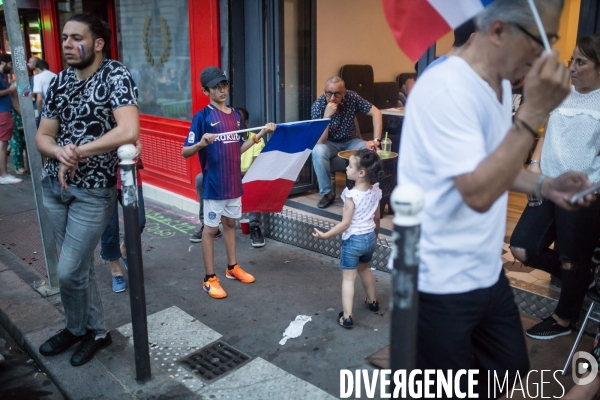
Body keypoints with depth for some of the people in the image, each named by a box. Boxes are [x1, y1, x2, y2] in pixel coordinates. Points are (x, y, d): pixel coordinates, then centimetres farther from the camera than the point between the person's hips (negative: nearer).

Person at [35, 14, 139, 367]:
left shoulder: (116, 76, -13)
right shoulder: (59, 81, 6)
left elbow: (129, 132, -29)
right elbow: (42, 137, 6)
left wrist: (76, 153, -21)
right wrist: (61, 153, -17)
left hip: (93, 191, -6)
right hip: (54, 185, 6)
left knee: (69, 272, -1)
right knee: (79, 265, 15)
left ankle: (79, 328, 28)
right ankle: (96, 331, 34)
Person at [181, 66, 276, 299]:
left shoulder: (236, 115, 8)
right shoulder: (202, 116, -11)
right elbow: (185, 152, -14)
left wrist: (261, 134, 8)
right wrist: (201, 144, -34)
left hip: (234, 181, 6)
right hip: (214, 183, -6)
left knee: (230, 223, 18)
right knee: (210, 228, 2)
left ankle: (232, 268, 32)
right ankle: (210, 279, 12)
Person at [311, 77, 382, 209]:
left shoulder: (352, 97, -17)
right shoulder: (317, 106, -23)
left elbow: (376, 113, -12)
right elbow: (319, 141, -29)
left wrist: (376, 140, -22)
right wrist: (327, 116, -40)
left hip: (350, 141, 2)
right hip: (329, 143, -2)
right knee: (318, 151, -35)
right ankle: (327, 193, -16)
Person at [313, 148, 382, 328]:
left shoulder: (351, 195, -24)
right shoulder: (375, 191, -4)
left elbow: (345, 224, -22)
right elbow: (377, 218, 8)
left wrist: (325, 235, -15)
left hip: (353, 240, -7)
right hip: (370, 237, 7)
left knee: (348, 278, 2)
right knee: (364, 269, 30)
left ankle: (347, 317, 3)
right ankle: (372, 301, 45)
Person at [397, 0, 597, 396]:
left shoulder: (502, 83, 7)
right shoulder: (446, 88, -24)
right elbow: (478, 193, -30)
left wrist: (545, 185, 2)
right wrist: (534, 111, -30)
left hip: (486, 272, 9)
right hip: (440, 283, -9)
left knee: (511, 367, 23)